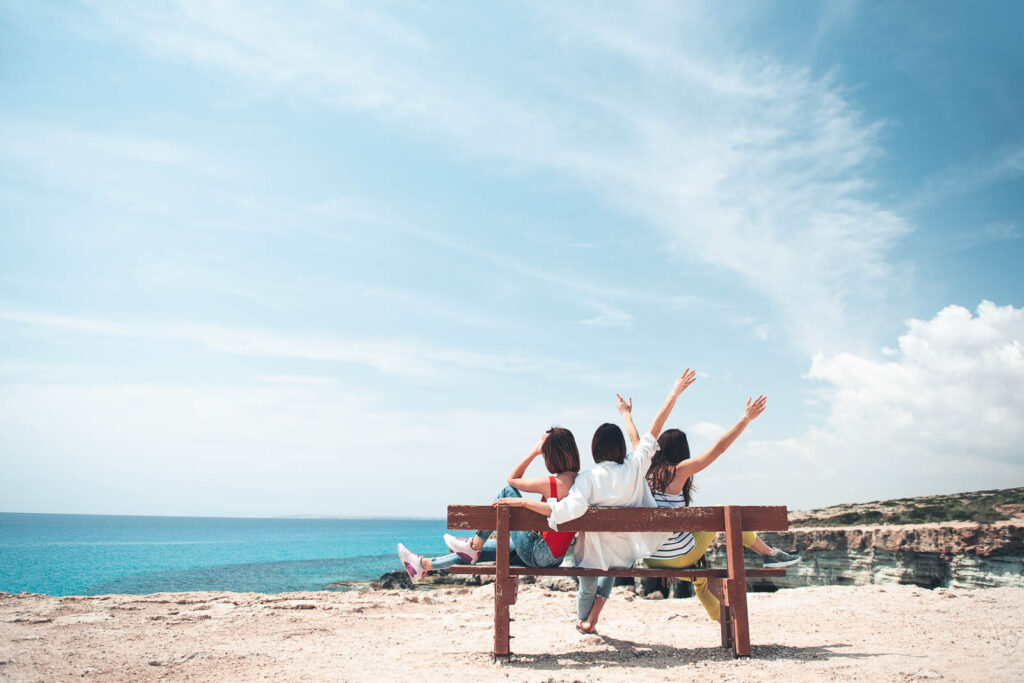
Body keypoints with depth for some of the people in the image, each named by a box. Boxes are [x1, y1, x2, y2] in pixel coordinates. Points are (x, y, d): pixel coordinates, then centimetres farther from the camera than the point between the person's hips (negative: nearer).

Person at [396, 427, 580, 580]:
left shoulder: (551, 483, -21)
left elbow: (512, 479, -4)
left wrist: (534, 451, -2)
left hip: (538, 555, -9)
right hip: (555, 557, 9)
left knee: (507, 492, -3)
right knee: (483, 549, 18)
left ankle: (474, 544, 10)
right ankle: (423, 564, 31)